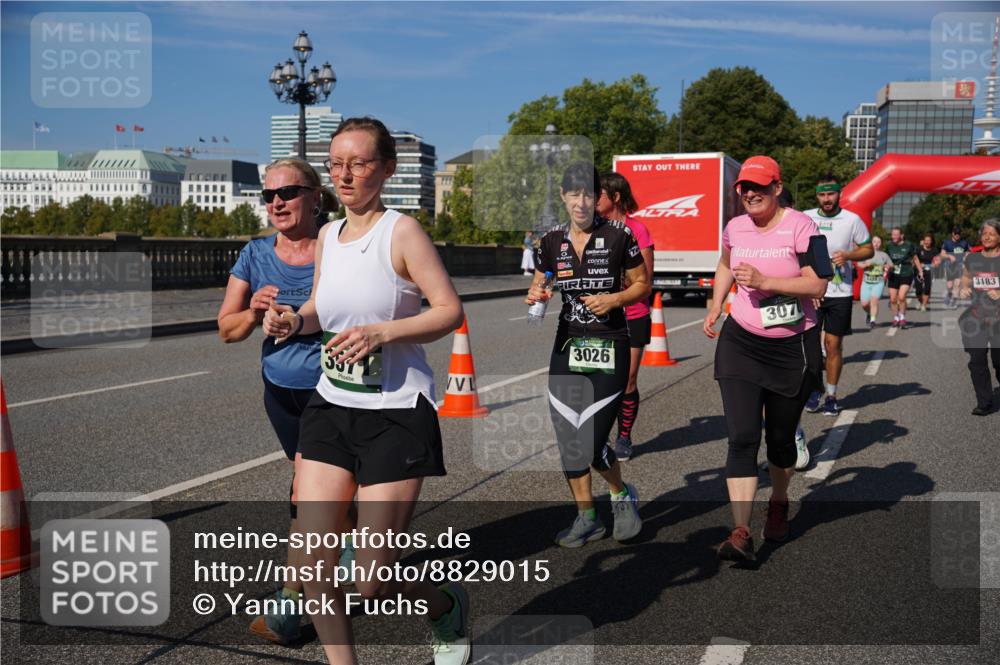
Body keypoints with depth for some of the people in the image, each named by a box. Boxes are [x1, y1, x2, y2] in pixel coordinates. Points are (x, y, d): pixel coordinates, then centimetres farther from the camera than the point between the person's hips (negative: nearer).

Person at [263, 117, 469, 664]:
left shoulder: (401, 231, -10)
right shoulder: (327, 235, 9)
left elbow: (450, 310, -13)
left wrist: (382, 333, -26)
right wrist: (294, 320, 0)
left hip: (396, 414, -6)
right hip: (330, 409, 6)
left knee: (370, 583, -2)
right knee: (312, 564, 0)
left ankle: (447, 606, 31)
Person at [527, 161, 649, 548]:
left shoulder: (618, 237, -5)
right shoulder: (551, 242, 5)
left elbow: (642, 284, 3)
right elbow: (538, 289, 14)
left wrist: (615, 299, -15)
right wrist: (536, 296, -9)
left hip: (609, 347, -4)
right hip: (567, 346, 4)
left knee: (591, 444, -7)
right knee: (568, 441, 5)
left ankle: (622, 495, 24)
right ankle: (586, 517, 23)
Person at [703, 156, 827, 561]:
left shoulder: (800, 227, -11)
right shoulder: (734, 228, 5)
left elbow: (818, 285, -17)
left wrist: (765, 281, -25)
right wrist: (716, 307, 17)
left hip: (793, 347, -3)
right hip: (740, 343, 3)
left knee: (780, 437, 12)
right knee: (742, 437, -10)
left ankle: (779, 505, 40)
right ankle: (741, 532, -13)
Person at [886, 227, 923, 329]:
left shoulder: (908, 245, -2)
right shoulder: (890, 246, 6)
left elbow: (915, 258, 9)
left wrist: (920, 271, 12)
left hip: (906, 275, -3)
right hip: (893, 275, 3)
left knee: (901, 297, -17)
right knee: (893, 299, 2)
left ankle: (902, 318, 0)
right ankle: (896, 318, 20)